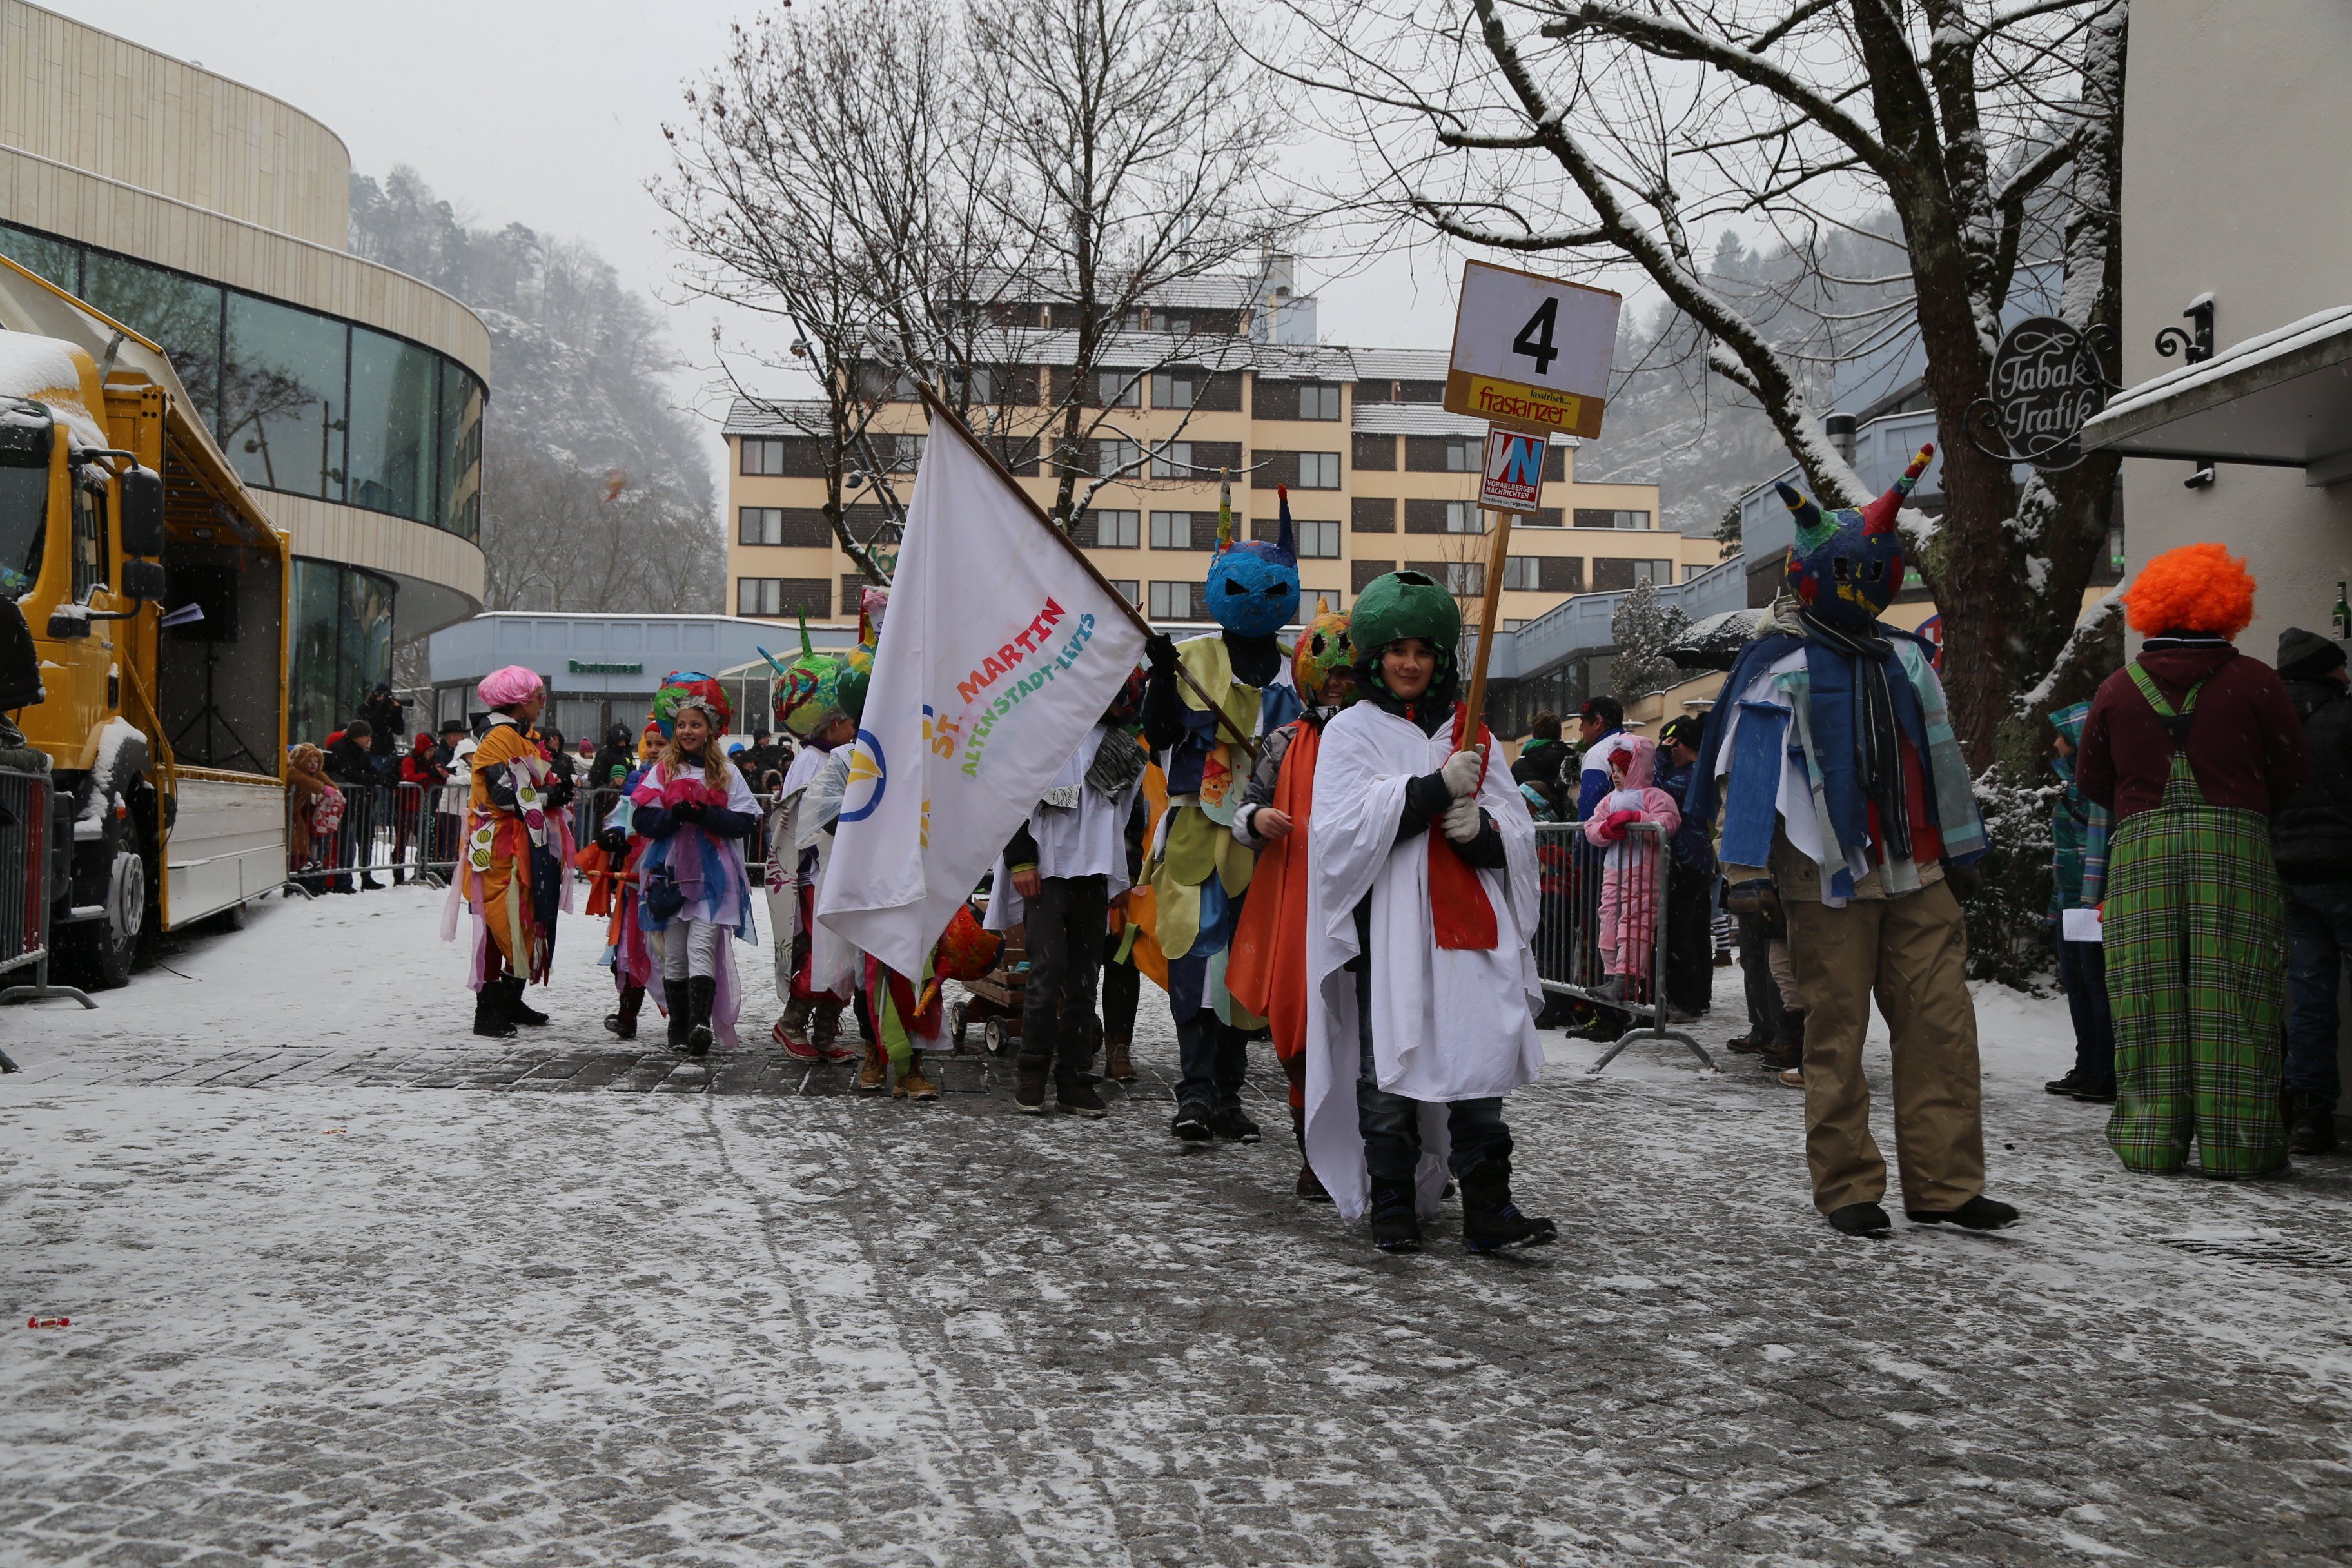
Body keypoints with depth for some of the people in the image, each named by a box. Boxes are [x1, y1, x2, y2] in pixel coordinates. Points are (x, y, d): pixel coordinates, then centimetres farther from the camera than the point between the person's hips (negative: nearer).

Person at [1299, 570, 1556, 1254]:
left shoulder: (1469, 733, 18)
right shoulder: (1351, 731, 8)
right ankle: (1392, 1206, 9)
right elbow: (1344, 827, -8)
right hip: (1387, 922, -3)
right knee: (1388, 1065, -2)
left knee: (1478, 1055, -3)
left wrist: (1483, 828, -11)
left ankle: (1487, 1208, 0)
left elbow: (1519, 832, 13)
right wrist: (1436, 789, -16)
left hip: (1467, 921, 3)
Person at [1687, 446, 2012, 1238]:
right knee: (1837, 1035, 1)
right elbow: (1750, 765, -10)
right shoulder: (1783, 664, -5)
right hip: (1830, 878, -6)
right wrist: (1749, 866, -16)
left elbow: (1938, 754, 23)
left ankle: (1944, 1185, 8)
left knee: (1943, 1024, 2)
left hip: (1916, 875, 6)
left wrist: (1960, 847, 22)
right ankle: (1848, 1189, 10)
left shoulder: (1905, 657, 16)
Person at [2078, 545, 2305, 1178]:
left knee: (2148, 993, 5)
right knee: (2230, 995, 1)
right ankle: (2236, 1143, 4)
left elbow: (2091, 778, 12)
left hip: (2140, 847, 2)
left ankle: (2150, 1136, 7)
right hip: (2236, 843, -2)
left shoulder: (2117, 687, 7)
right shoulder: (2254, 682, 0)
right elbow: (2289, 776, 5)